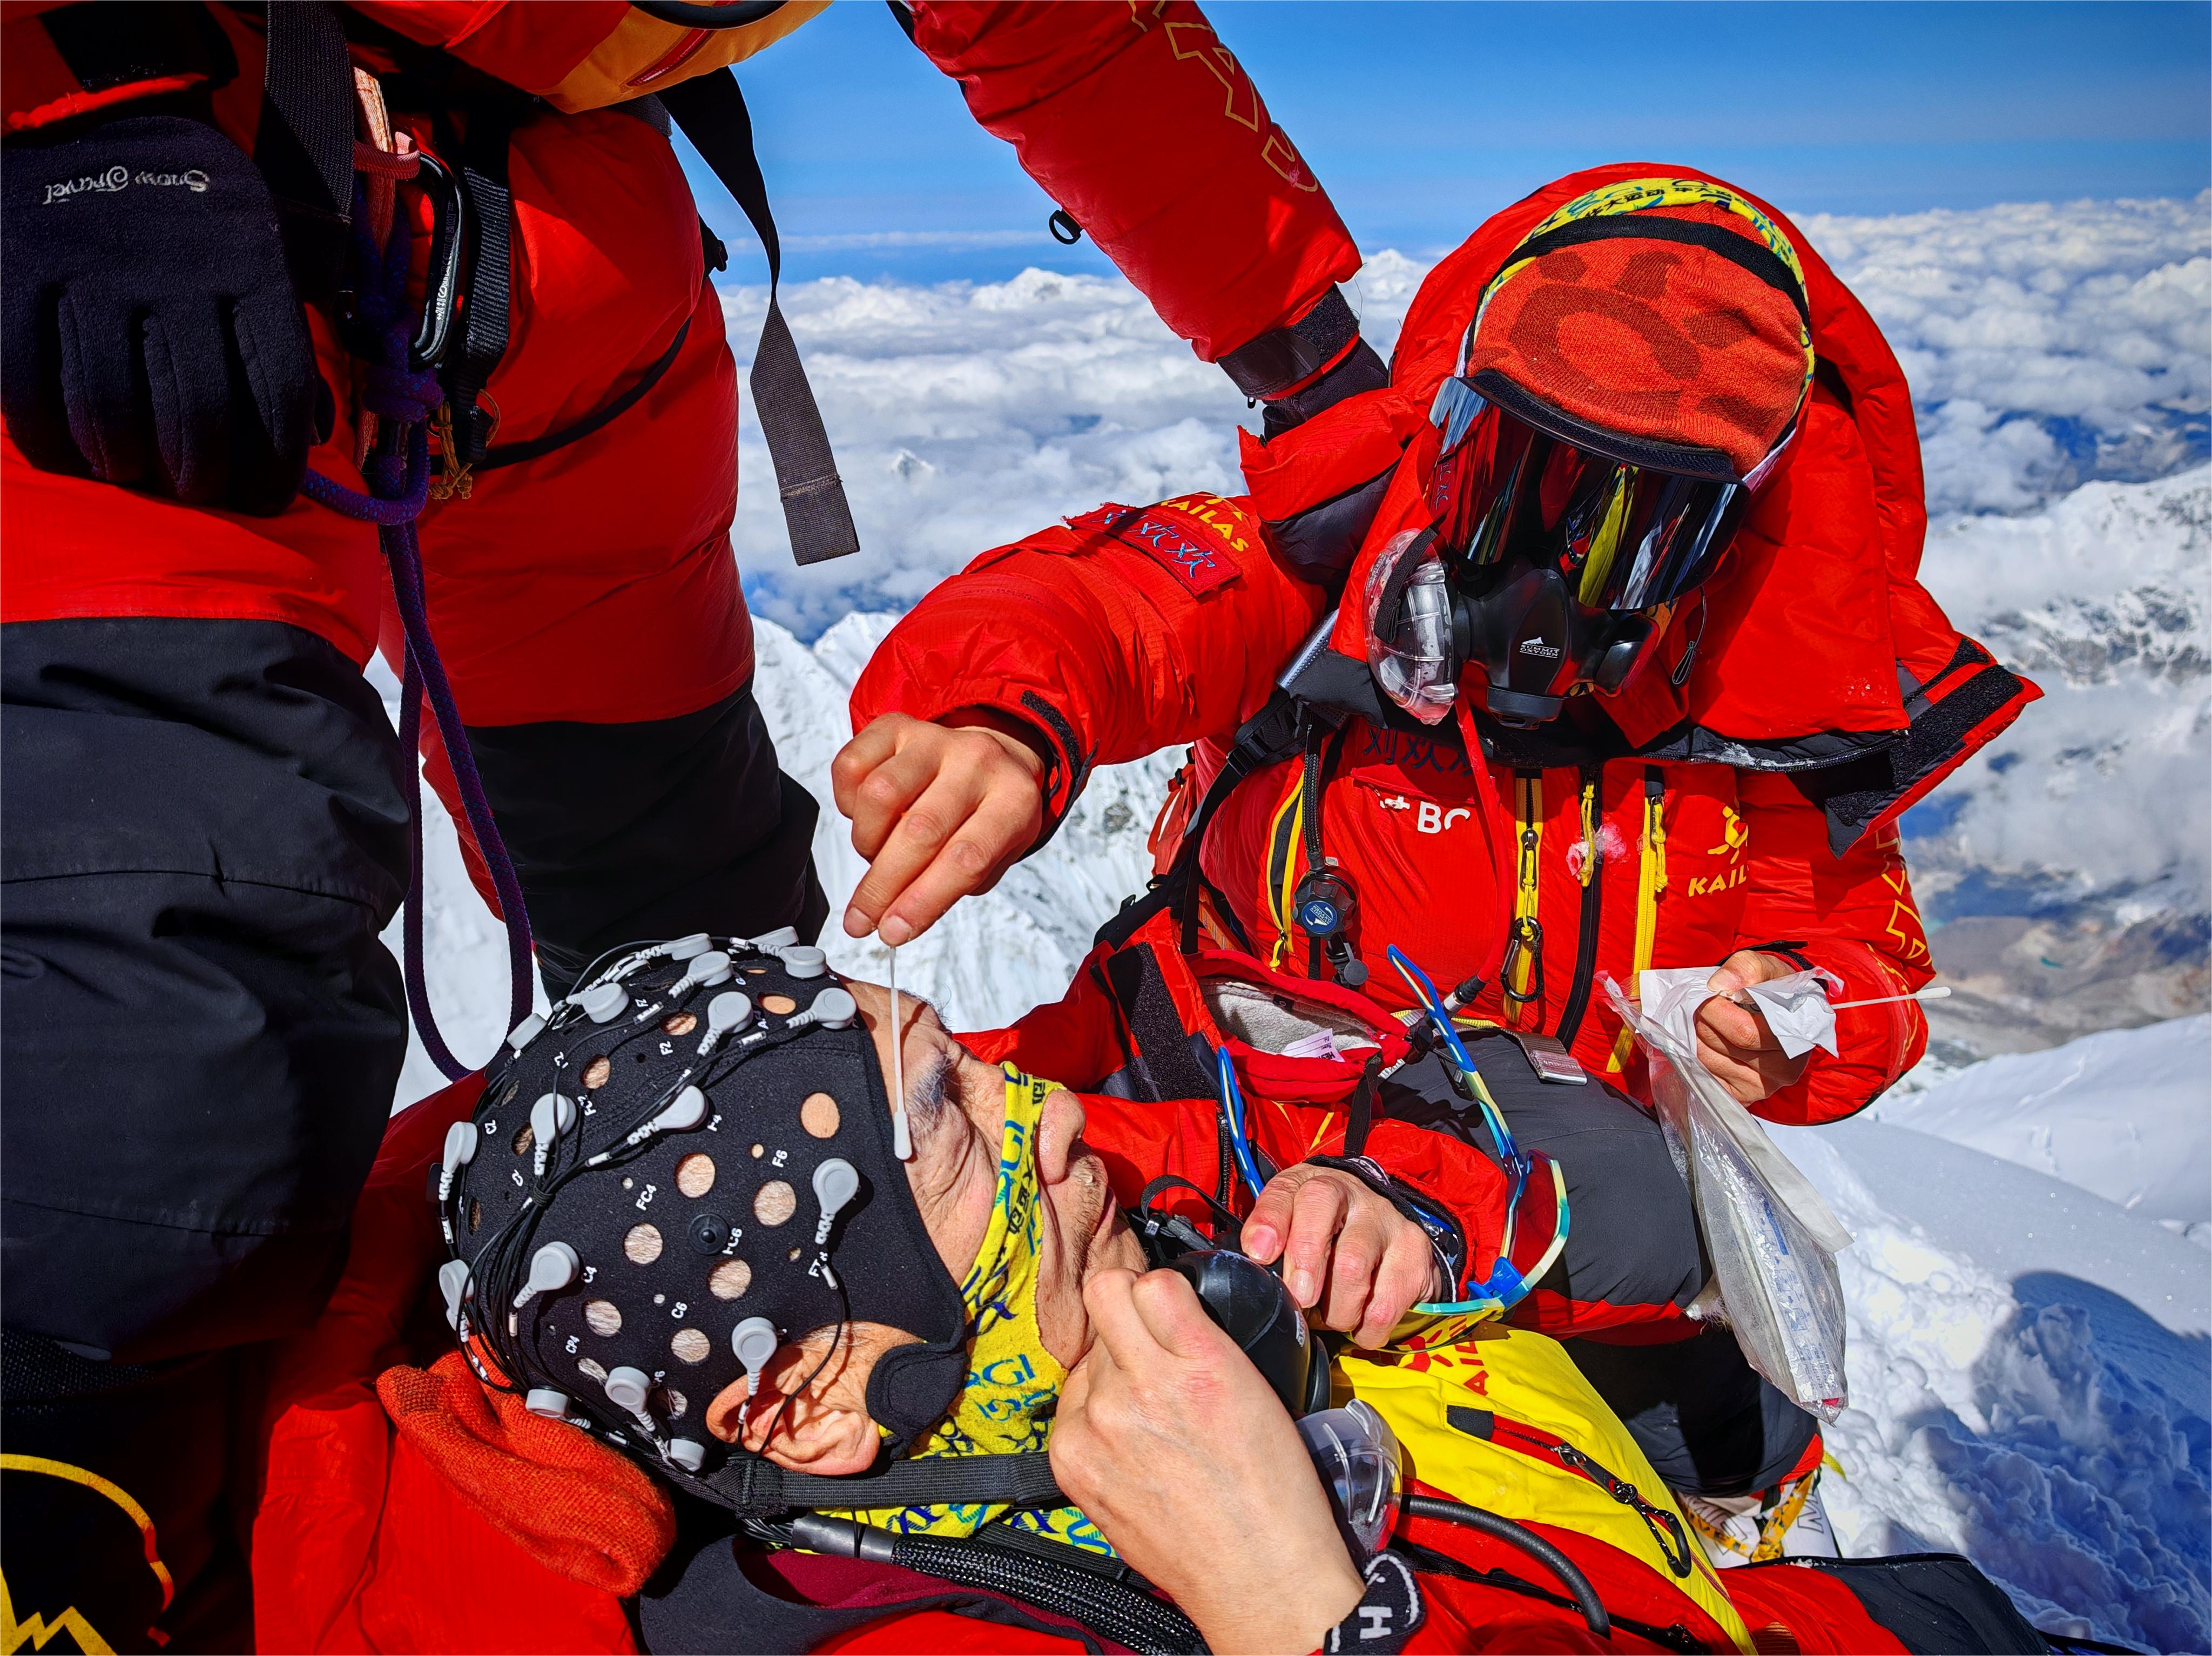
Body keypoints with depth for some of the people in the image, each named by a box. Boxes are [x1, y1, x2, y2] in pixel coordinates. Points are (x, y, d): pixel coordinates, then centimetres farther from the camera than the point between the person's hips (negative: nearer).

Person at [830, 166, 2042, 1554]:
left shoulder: (1809, 685, -6)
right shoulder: (1334, 550, -17)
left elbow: (1865, 943, 7)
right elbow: (1091, 602, -31)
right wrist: (997, 719, -55)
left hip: (1593, 1123, 3)